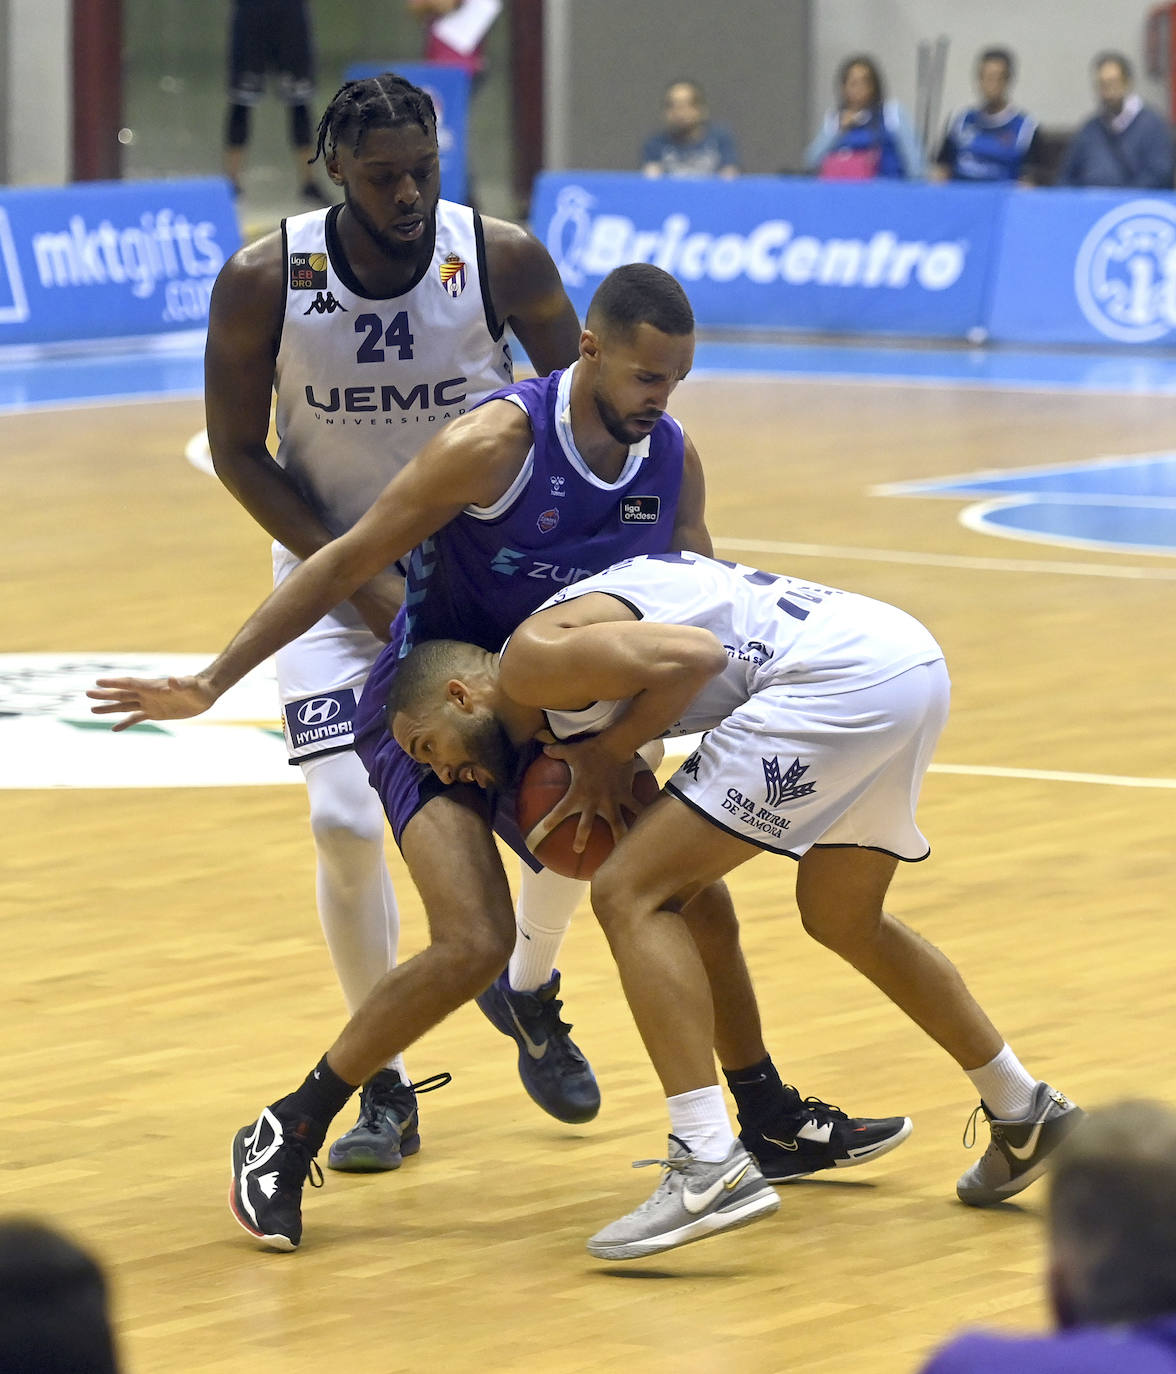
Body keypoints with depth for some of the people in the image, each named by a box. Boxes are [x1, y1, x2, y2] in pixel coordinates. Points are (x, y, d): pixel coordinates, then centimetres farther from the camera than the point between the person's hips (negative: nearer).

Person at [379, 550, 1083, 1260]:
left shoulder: (532, 659, -3)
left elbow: (692, 653, -15)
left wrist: (611, 750, 0)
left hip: (840, 674, -10)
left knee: (632, 896, -7)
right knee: (842, 918, 30)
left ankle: (711, 1167, -15)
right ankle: (1026, 1115, 42)